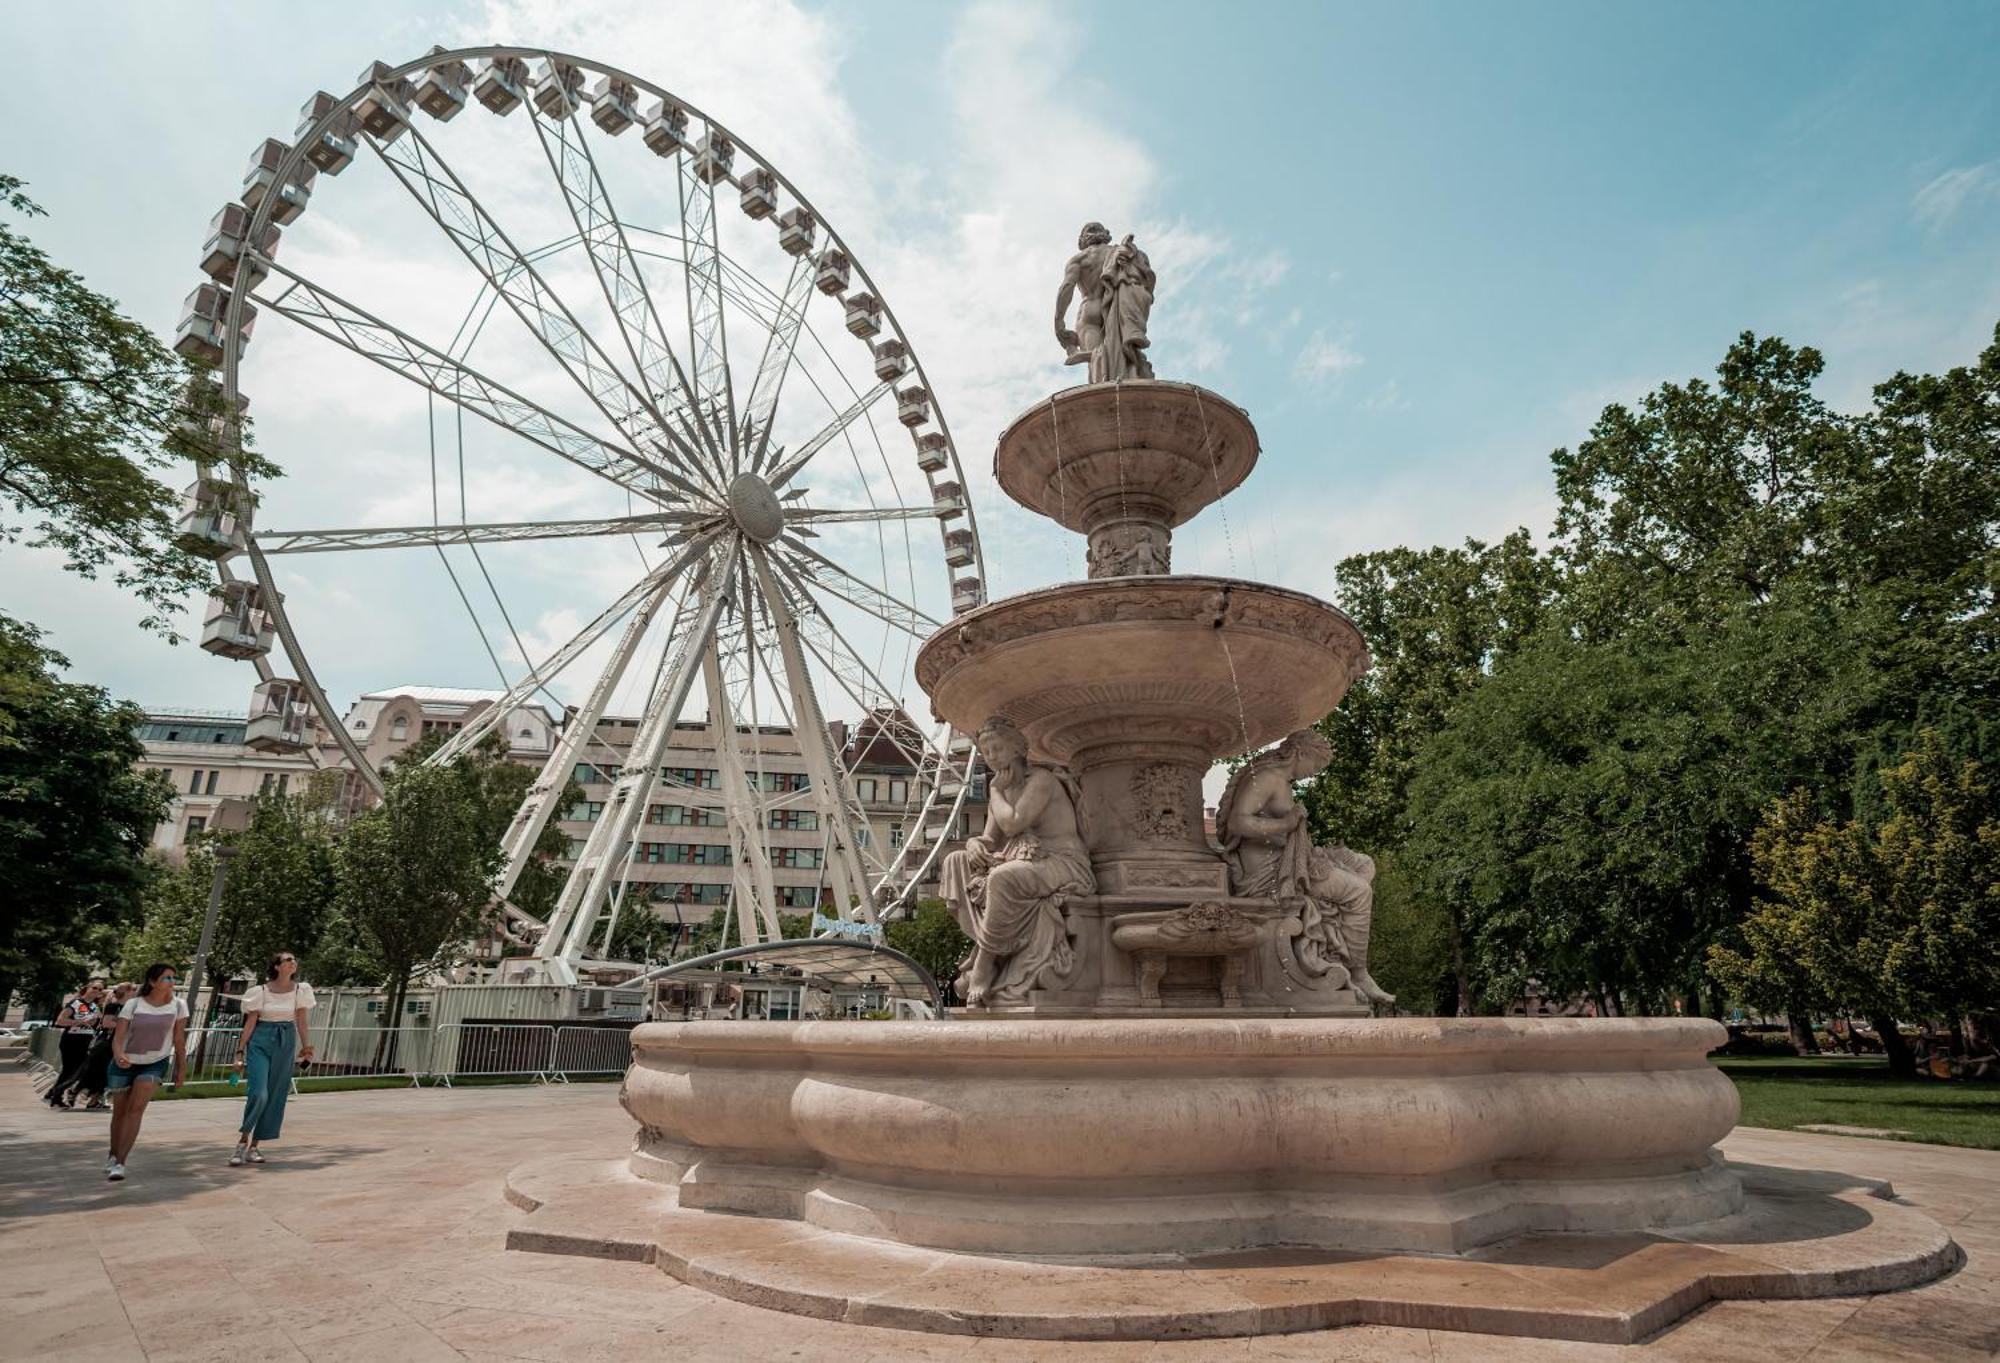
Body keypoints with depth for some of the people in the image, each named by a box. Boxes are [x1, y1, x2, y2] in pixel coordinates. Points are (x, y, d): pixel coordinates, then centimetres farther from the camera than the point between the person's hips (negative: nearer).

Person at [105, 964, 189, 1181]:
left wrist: (181, 1068, 1)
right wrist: (119, 1056, -35)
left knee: (136, 1109, -15)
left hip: (154, 1064, 0)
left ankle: (119, 1163, -13)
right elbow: (118, 1036, -15)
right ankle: (114, 1156, 35)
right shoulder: (133, 1005, -10)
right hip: (125, 1064, 0)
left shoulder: (178, 1005, -6)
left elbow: (179, 1039, 0)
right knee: (120, 1112, 12)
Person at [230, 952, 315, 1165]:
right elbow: (250, 1022, 0)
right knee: (258, 1093, -14)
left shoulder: (300, 990, 3)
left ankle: (255, 1145, 15)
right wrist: (241, 1051, -3)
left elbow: (301, 1022, 5)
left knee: (276, 1095, 3)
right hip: (260, 1040, -2)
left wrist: (306, 1046, -2)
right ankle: (243, 1141, 3)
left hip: (286, 1043, 3)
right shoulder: (261, 991, -2)